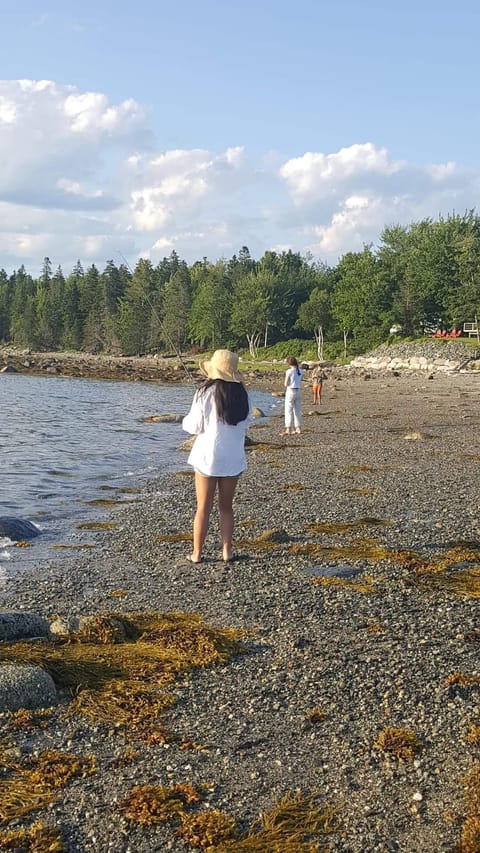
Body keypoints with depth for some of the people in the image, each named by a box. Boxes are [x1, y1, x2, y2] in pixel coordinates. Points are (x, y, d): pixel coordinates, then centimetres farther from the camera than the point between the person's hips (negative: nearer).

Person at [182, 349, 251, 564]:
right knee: (226, 506, 15)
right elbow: (245, 426, 7)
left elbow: (194, 426, -10)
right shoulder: (241, 395, 0)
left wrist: (186, 421, 12)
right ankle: (227, 551, 17)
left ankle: (197, 553, 13)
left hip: (207, 457, -3)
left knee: (203, 508, 7)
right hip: (233, 458, 3)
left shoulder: (205, 393, -13)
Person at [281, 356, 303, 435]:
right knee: (297, 411, 12)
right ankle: (298, 429, 15)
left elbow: (286, 384, -11)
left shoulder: (289, 371, -12)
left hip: (290, 391, -6)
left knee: (288, 411, -1)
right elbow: (300, 383, 8)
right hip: (298, 391, 6)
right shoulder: (300, 371, 5)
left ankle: (288, 429, -4)